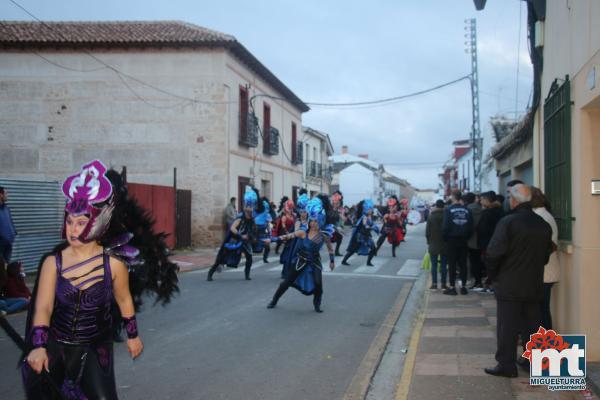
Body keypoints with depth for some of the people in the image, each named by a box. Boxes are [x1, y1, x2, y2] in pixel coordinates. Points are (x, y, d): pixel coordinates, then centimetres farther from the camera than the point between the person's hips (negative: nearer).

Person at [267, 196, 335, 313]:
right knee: (288, 281, 5)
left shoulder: (324, 235, -11)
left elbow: (330, 247, 6)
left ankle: (317, 305, 11)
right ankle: (274, 301, 23)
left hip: (315, 262, 0)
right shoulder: (303, 232, -14)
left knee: (318, 284, -16)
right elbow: (288, 236, -18)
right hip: (301, 260, 0)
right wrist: (273, 239, -25)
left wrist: (332, 260, 11)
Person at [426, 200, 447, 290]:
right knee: (443, 265, 7)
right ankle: (443, 284, 8)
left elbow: (427, 231, -3)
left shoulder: (431, 217, -5)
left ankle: (434, 283, 1)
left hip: (433, 245, -1)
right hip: (444, 245, 1)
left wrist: (428, 242, 8)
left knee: (434, 265, 4)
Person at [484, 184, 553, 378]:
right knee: (532, 325, 13)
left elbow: (494, 253, -18)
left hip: (509, 286, -5)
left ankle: (506, 364, 4)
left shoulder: (507, 222, -15)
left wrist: (492, 275, -3)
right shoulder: (543, 224, 5)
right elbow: (546, 254, 10)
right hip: (535, 285, 5)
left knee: (507, 326, 1)